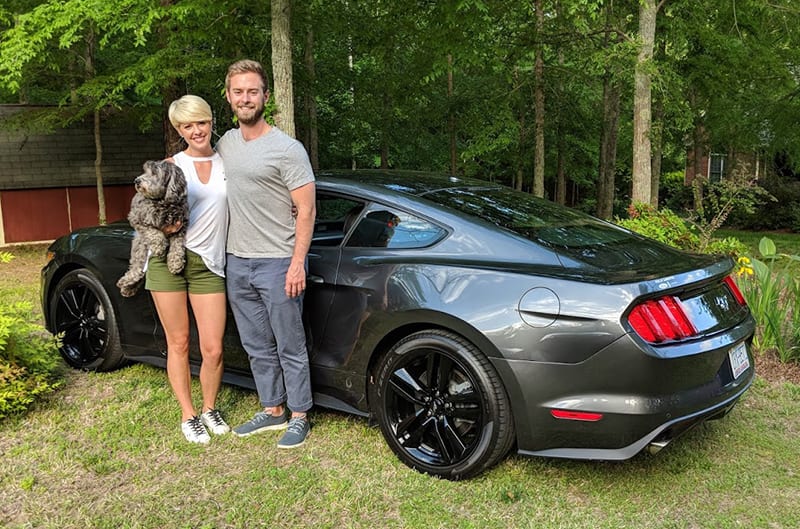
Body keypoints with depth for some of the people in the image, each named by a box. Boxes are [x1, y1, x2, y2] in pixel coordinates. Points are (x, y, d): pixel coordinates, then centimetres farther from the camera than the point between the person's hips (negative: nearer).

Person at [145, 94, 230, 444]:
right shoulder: (171, 166, 5)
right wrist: (166, 226, -14)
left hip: (208, 264, 1)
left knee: (213, 349, -1)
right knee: (178, 343, 6)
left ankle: (209, 408, 24)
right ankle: (188, 415, 22)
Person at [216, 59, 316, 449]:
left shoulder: (287, 149, -10)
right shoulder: (225, 143, 11)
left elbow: (306, 210, -12)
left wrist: (297, 263, -18)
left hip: (277, 265, -7)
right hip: (236, 263, 7)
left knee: (290, 347, 3)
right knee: (257, 347, 16)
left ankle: (299, 417, 16)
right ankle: (273, 410, 30)